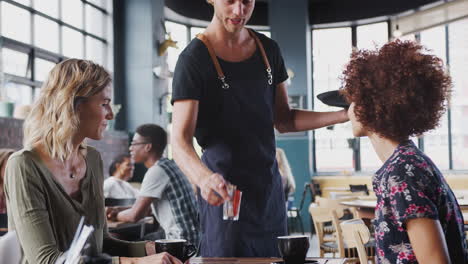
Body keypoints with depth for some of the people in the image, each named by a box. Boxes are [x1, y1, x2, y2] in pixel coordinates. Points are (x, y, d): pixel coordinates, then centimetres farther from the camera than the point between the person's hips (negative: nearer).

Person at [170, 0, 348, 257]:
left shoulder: (268, 50, 9)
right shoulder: (194, 59, -11)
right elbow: (180, 141, -19)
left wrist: (345, 115, 2)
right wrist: (204, 177, -41)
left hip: (269, 187, 6)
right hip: (226, 191, -5)